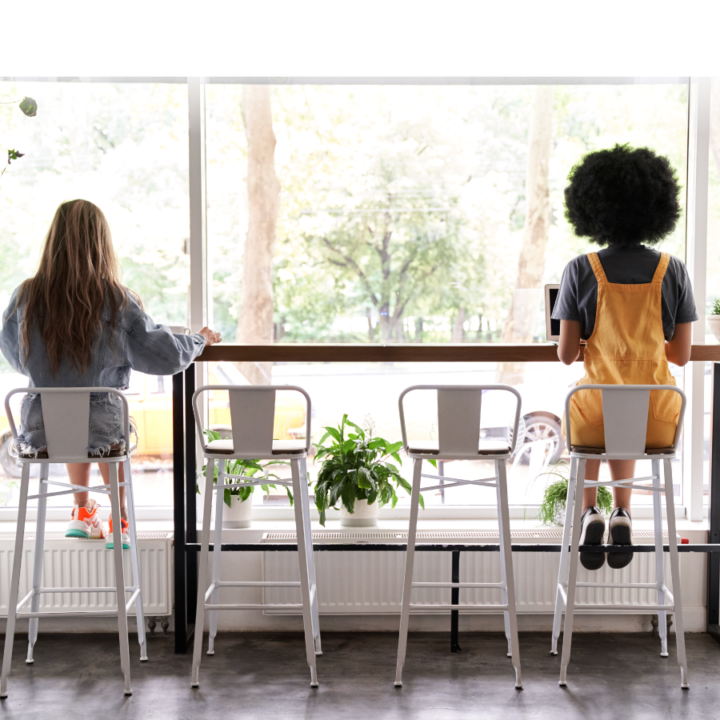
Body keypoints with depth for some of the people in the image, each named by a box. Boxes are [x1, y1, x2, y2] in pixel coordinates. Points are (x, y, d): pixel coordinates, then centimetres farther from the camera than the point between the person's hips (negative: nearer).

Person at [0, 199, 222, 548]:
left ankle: (83, 513, 47)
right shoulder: (117, 300, -14)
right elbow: (168, 356, -6)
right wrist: (200, 340, 15)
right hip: (99, 434, -2)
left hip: (40, 433, 2)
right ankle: (120, 522, 37)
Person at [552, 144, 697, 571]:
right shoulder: (673, 271, -2)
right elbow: (682, 356, 2)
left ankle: (589, 511, 22)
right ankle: (622, 515, 25)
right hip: (657, 423, 2)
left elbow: (566, 354, -6)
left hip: (597, 419, -2)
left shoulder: (581, 271, -8)